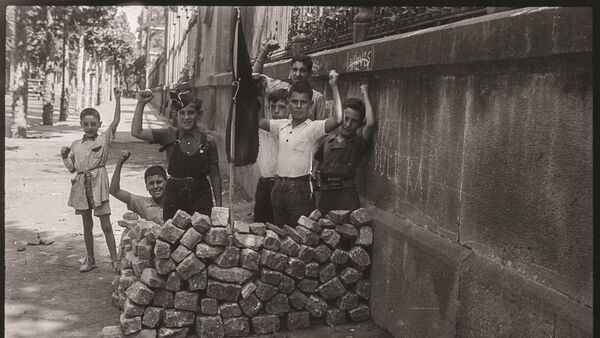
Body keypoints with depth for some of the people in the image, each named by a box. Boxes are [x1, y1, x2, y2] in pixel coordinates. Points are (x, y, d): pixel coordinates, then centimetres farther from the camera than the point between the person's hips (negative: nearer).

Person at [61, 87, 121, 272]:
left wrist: (117, 99, -15)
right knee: (87, 225, 13)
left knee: (106, 224, -3)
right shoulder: (75, 145, 10)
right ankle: (90, 259, 24)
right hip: (81, 185, 4)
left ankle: (115, 259, 3)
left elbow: (116, 121, -11)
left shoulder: (104, 139, 0)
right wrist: (65, 156, -2)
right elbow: (72, 168, 15)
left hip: (98, 184, -4)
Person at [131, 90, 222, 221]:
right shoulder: (169, 136, 0)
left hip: (201, 197, 0)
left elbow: (215, 175, 5)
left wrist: (218, 204, 4)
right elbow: (136, 132, -8)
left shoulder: (208, 141, -1)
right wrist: (141, 104, -12)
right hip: (174, 197, 1)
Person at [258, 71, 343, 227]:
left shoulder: (313, 128, -8)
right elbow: (257, 121, 20)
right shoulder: (281, 125, 9)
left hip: (300, 189, -6)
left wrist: (334, 87, -22)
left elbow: (338, 119, -24)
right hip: (278, 187, 6)